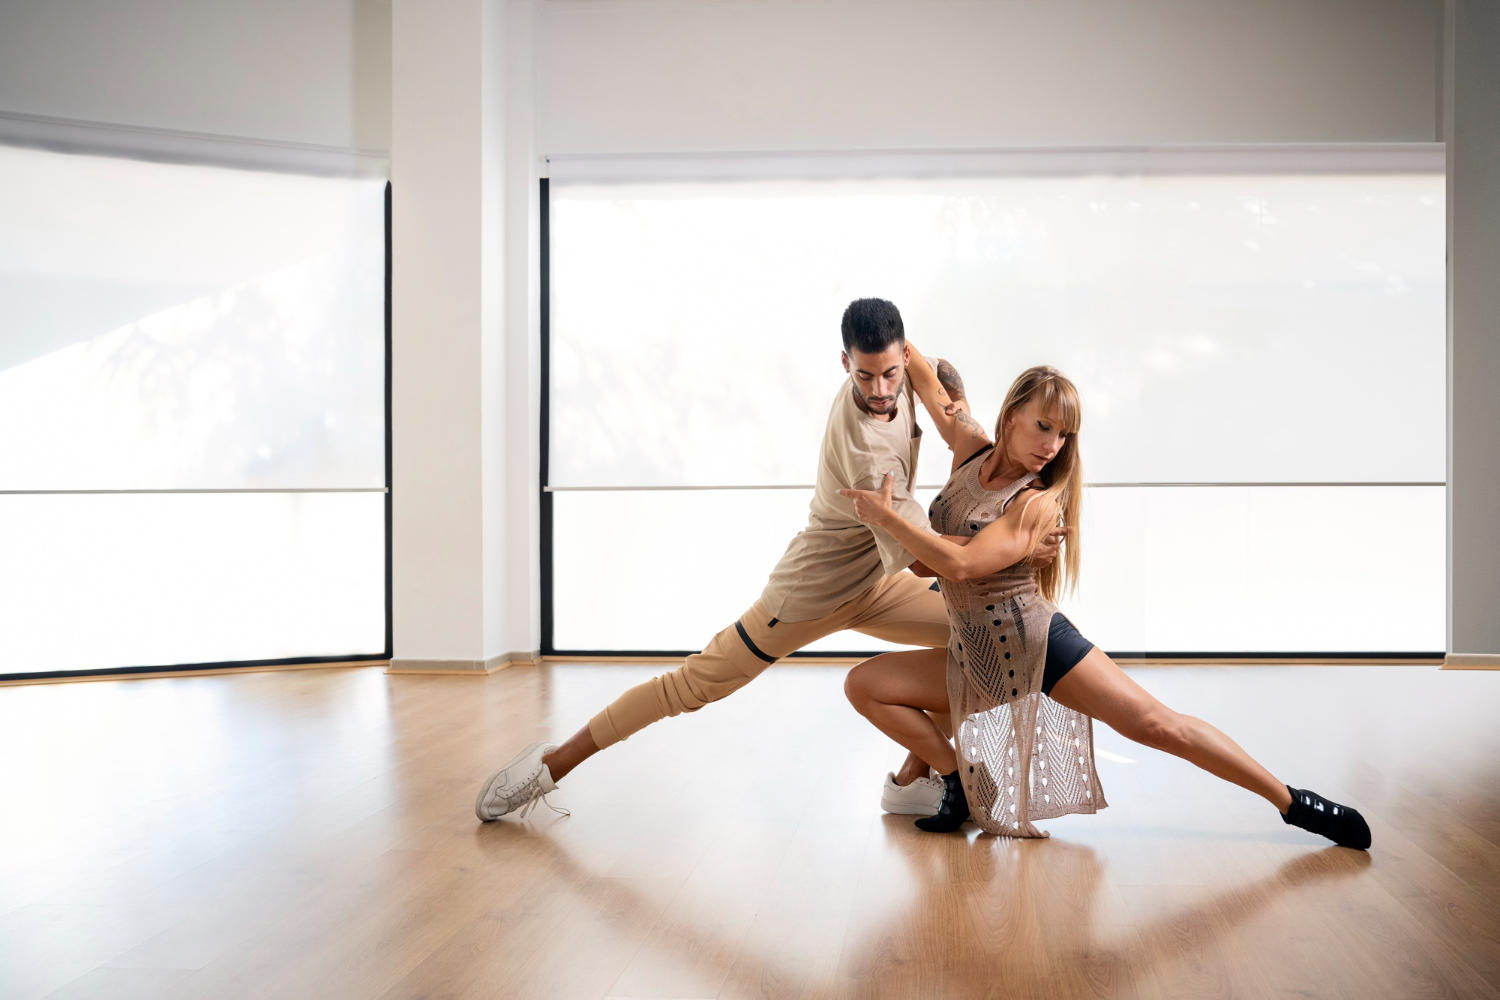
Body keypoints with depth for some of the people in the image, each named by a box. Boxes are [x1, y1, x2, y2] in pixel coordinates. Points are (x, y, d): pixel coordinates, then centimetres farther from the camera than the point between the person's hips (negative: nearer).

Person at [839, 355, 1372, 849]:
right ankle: (963, 784, 1)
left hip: (1041, 644, -6)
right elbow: (930, 385, 17)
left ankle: (1293, 802, -4)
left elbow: (961, 564, -26)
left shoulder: (1039, 503, -14)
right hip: (976, 663, 6)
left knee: (1157, 724, -15)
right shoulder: (971, 449, 3)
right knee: (863, 684, -6)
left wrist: (886, 518, -21)